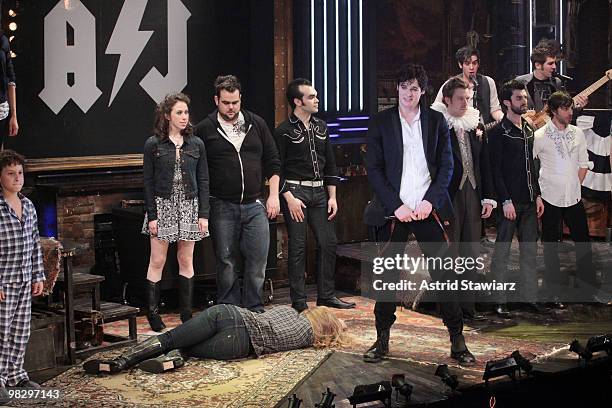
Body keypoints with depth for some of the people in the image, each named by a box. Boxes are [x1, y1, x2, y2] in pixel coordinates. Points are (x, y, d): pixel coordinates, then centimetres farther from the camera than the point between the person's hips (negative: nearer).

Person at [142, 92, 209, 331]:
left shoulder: (196, 144, 5)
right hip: (163, 205, -2)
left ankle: (186, 313, 13)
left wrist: (203, 214, -1)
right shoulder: (153, 145, -2)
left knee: (186, 260, 7)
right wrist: (152, 216, -7)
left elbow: (203, 181, 6)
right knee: (157, 261, 0)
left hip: (189, 206, 2)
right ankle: (152, 313, 8)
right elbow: (148, 183, -2)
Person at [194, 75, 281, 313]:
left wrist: (274, 196, 4)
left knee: (258, 260, 0)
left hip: (255, 205, 2)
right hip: (222, 207, -2)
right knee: (226, 262, 4)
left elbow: (273, 162, 11)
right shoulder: (205, 130, 0)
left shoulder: (257, 124, 7)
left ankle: (254, 311, 12)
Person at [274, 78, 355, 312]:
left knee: (328, 243, 4)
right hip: (294, 191, -6)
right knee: (298, 247, -2)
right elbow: (277, 169, -7)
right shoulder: (284, 131, -5)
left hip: (319, 192, 6)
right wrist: (289, 198, -14)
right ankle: (299, 302, 5)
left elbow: (330, 164, 15)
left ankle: (326, 296, 15)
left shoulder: (321, 127, 13)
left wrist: (332, 196, 9)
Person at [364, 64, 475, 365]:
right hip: (393, 210, 0)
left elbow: (446, 166, 7)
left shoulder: (436, 121, 9)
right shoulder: (380, 122, 5)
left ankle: (457, 340, 7)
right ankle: (382, 340, 13)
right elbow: (374, 169, 1)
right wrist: (396, 206, -8)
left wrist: (430, 201, -7)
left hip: (429, 208, 0)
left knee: (443, 274, 0)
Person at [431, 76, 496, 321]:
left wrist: (488, 197, 9)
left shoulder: (476, 126, 11)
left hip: (473, 195, 6)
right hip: (448, 197, -6)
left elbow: (484, 164, 13)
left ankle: (467, 305, 19)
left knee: (471, 254, 10)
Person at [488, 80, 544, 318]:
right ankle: (499, 301, 3)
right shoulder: (499, 133, -8)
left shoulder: (528, 130, 14)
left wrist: (537, 195, 13)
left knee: (529, 249, 9)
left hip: (529, 202, 7)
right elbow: (495, 170, -12)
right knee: (502, 251, -1)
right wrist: (506, 201, -16)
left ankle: (530, 297, 16)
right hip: (509, 202, -7)